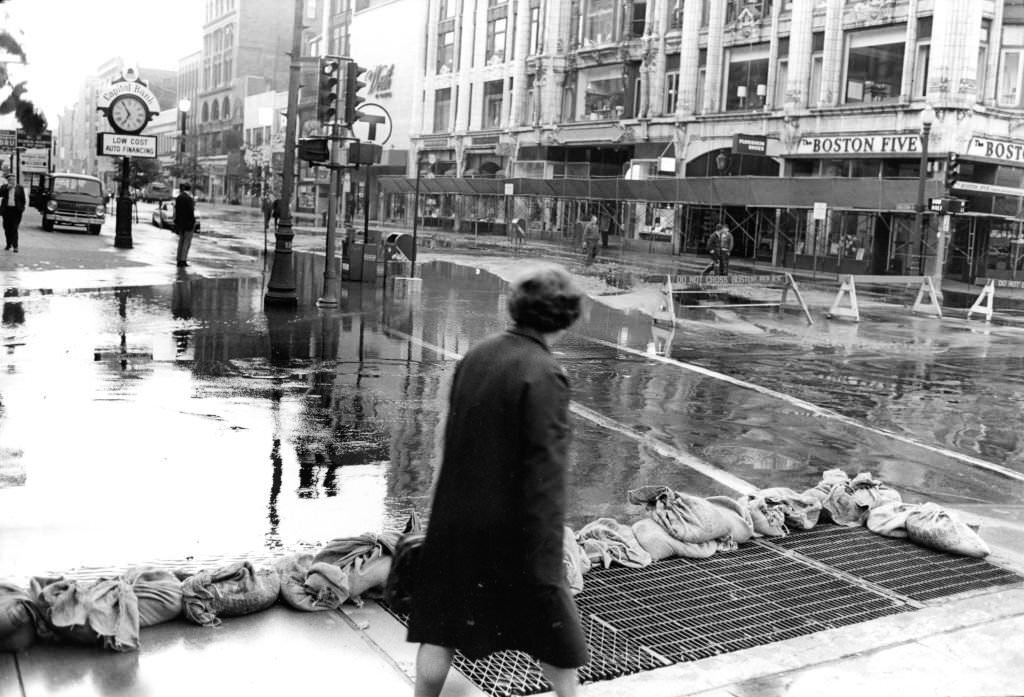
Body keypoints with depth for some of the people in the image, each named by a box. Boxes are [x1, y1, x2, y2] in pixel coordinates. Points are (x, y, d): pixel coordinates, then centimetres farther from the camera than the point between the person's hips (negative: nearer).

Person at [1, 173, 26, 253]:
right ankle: (8, 245, 17)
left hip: (16, 210, -3)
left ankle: (15, 246, -10)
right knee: (7, 228, 6)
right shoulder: (4, 187, 8)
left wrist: (22, 208, -1)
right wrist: (7, 188, -12)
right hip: (6, 210, 3)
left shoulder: (20, 188, 4)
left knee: (14, 229, -9)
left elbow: (23, 199, 6)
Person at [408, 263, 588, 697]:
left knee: (440, 628, 14)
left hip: (454, 520, 6)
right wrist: (546, 567, -17)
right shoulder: (544, 376, -18)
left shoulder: (475, 356, 1)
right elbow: (545, 475, -21)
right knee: (552, 624, 16)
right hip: (509, 530, -5)